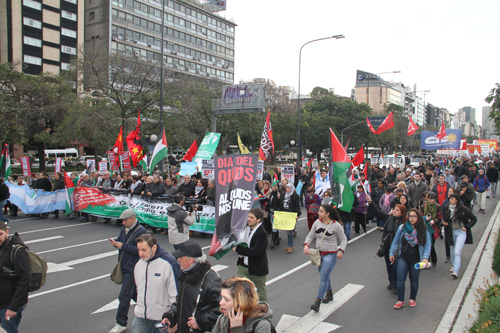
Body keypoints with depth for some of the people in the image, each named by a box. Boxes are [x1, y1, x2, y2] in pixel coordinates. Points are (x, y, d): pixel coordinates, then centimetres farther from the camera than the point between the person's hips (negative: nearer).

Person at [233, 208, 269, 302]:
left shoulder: (261, 233, -22)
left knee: (261, 291, 15)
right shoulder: (246, 228, 1)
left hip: (257, 268, -6)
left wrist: (238, 249, -25)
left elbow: (256, 252, -29)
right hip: (243, 266, 6)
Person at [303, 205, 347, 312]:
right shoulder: (317, 222, -1)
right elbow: (310, 236, 7)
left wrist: (341, 250, -16)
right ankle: (329, 294, 44)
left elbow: (343, 240, -1)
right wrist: (306, 245, -10)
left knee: (324, 278, -10)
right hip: (318, 254, 6)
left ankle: (317, 302, -7)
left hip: (330, 255, -5)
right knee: (324, 276, 21)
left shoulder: (336, 225, -12)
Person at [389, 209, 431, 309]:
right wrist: (392, 253, 6)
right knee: (400, 280, -2)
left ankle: (412, 299, 34)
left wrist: (425, 258, -19)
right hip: (403, 258, 1)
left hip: (416, 260, 0)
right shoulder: (402, 227, -3)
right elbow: (395, 241, 6)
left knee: (414, 280, 14)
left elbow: (427, 245, -7)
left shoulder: (423, 230, -6)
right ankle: (400, 300, 12)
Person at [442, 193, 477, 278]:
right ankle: (454, 265, 36)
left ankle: (456, 271, -10)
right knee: (454, 251, 15)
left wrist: (466, 227, -11)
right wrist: (444, 222, -7)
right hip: (452, 232, 4)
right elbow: (444, 218, 15)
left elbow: (474, 219, -3)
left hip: (461, 232, -4)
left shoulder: (464, 210, -13)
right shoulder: (448, 209, -1)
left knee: (457, 252, -12)